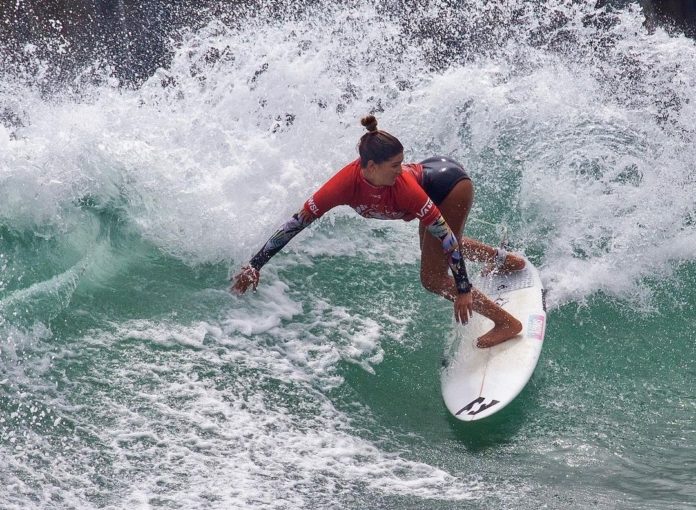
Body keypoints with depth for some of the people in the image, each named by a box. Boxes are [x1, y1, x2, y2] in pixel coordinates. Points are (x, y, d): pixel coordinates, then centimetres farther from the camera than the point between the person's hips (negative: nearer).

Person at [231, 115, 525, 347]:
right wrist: (255, 266, -29)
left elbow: (446, 235, -36)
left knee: (432, 278, -7)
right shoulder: (348, 182, -33)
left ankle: (507, 322, 3)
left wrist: (463, 290, -34)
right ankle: (503, 260, 55)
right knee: (431, 248, 33)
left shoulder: (403, 186, -43)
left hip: (452, 185, -6)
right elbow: (298, 222, -29)